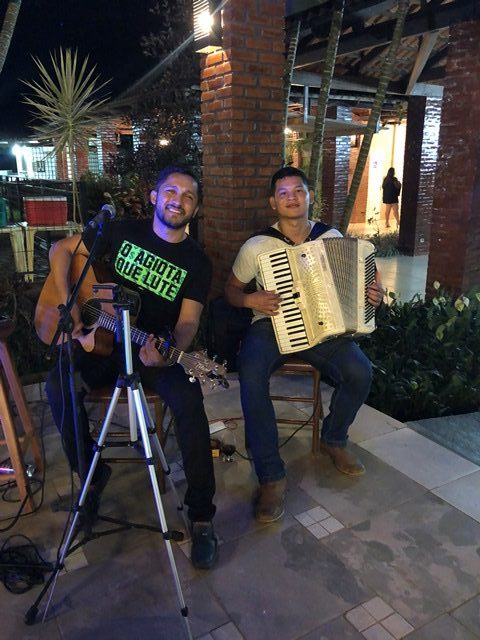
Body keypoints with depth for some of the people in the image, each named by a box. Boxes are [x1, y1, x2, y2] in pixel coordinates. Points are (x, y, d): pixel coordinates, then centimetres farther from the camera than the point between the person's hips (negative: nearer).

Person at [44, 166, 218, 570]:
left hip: (158, 351, -2)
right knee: (58, 386, -25)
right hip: (105, 339, 2)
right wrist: (68, 302, -5)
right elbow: (61, 249, 9)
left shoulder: (197, 263, -2)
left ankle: (202, 516, -16)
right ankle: (92, 474, 0)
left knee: (189, 401, -31)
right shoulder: (123, 232, 3)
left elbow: (188, 322, -12)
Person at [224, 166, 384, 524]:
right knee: (251, 377, -33)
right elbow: (231, 289, 7)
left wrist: (374, 295, -5)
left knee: (360, 372, -24)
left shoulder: (332, 237, 4)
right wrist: (250, 299, -14)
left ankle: (333, 440, 8)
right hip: (271, 326, -2)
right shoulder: (257, 246, -3)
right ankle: (272, 476, -19)